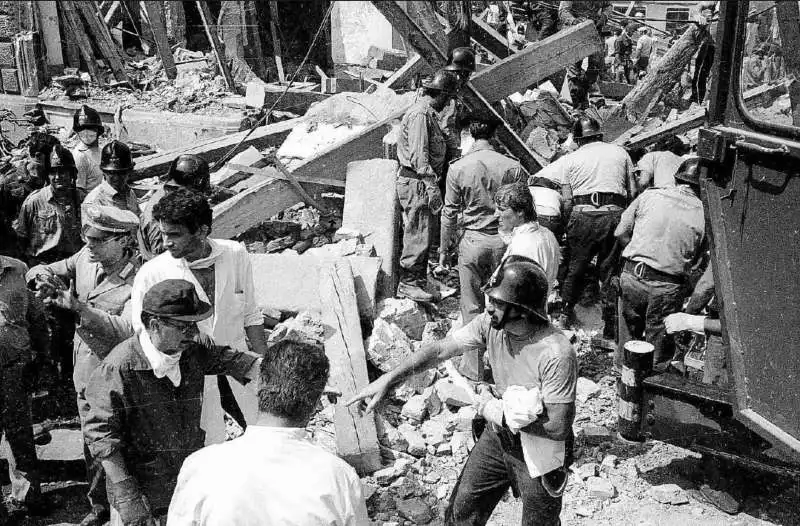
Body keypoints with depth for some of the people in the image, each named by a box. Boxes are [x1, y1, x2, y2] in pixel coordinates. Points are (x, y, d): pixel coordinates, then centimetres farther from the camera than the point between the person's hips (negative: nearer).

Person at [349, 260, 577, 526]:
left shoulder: (557, 354, -34)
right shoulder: (491, 324, -16)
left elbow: (558, 427, -30)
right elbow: (440, 349, -11)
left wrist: (502, 414, -22)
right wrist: (387, 380, -16)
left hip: (540, 452, -5)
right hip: (497, 436, 6)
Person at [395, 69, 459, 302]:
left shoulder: (428, 113, 16)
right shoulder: (420, 114, -16)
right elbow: (419, 155, -22)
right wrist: (432, 186, -23)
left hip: (422, 182, 10)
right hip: (416, 182, -10)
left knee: (422, 233, 15)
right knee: (418, 235, -6)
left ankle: (420, 279, 25)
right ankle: (408, 283, 1)